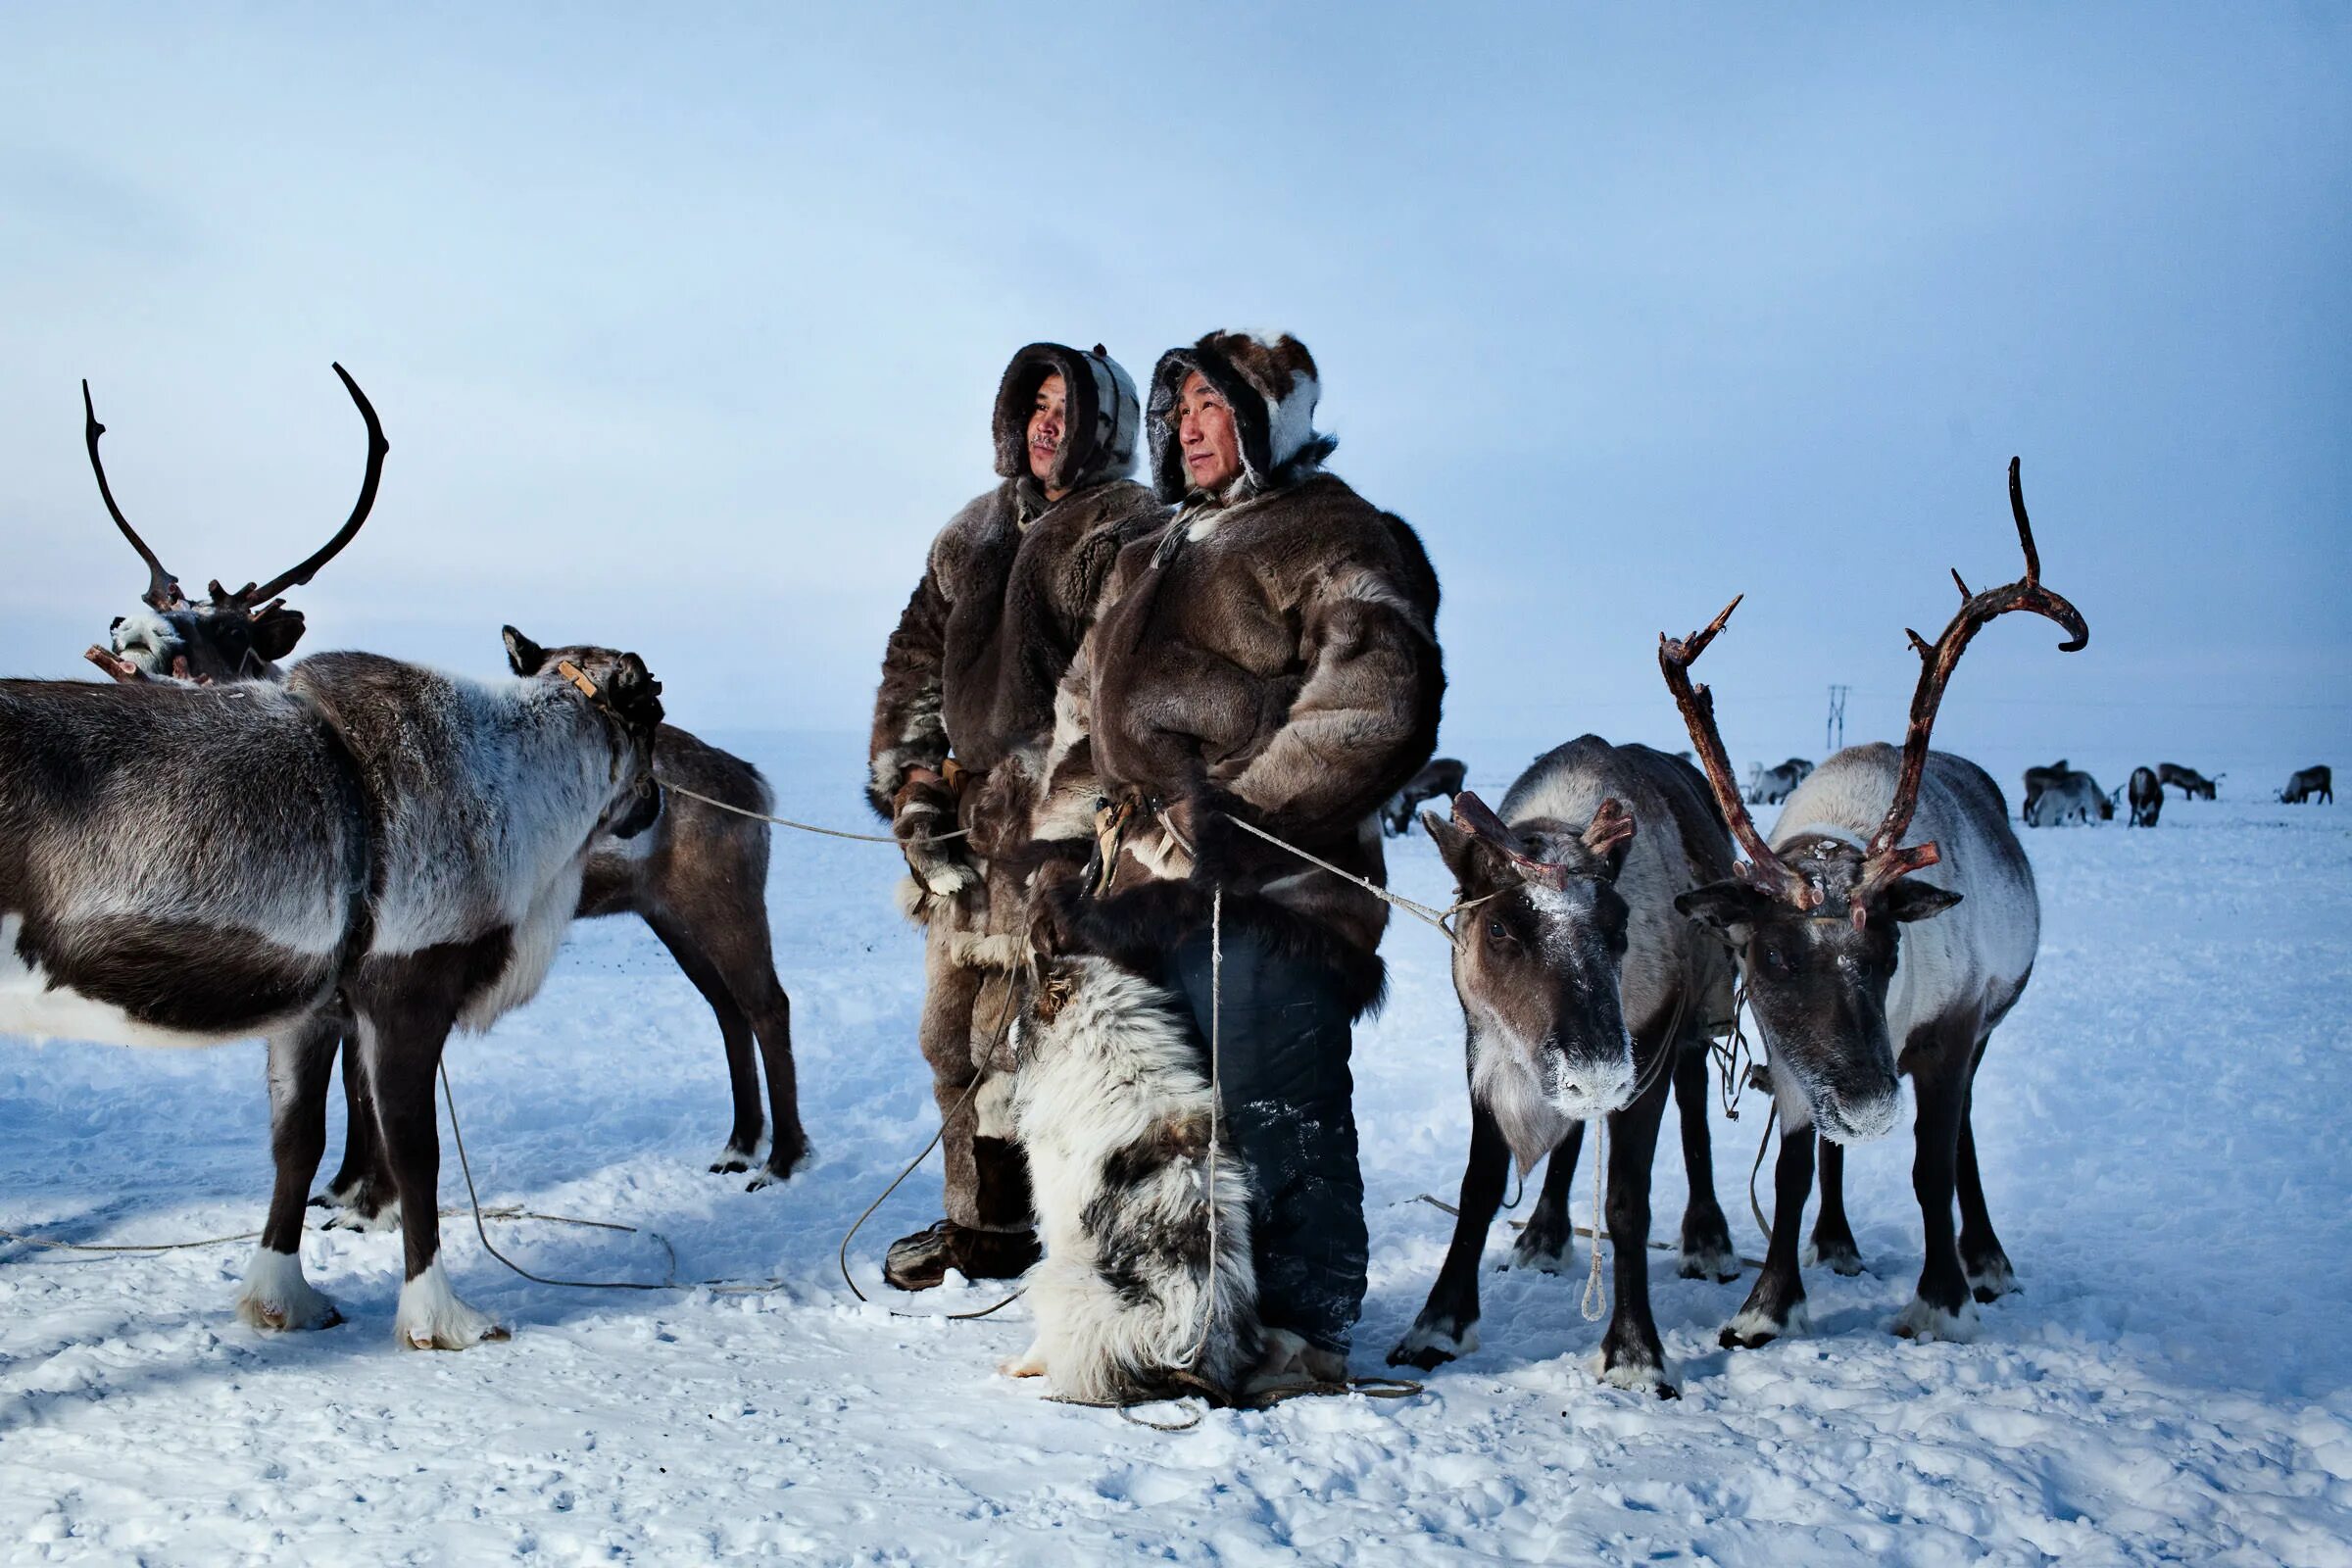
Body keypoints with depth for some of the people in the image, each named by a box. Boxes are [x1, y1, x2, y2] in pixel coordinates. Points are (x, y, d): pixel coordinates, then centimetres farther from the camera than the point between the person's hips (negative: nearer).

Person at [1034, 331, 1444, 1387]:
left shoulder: (1334, 539, 0)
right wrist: (1065, 847, 16)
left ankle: (1302, 1329, 5)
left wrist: (1246, 810, -20)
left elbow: (1374, 705, -14)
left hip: (1262, 898, -8)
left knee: (1272, 1112, -6)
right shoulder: (1146, 565, 26)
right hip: (1130, 897, 8)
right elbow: (1083, 716, 28)